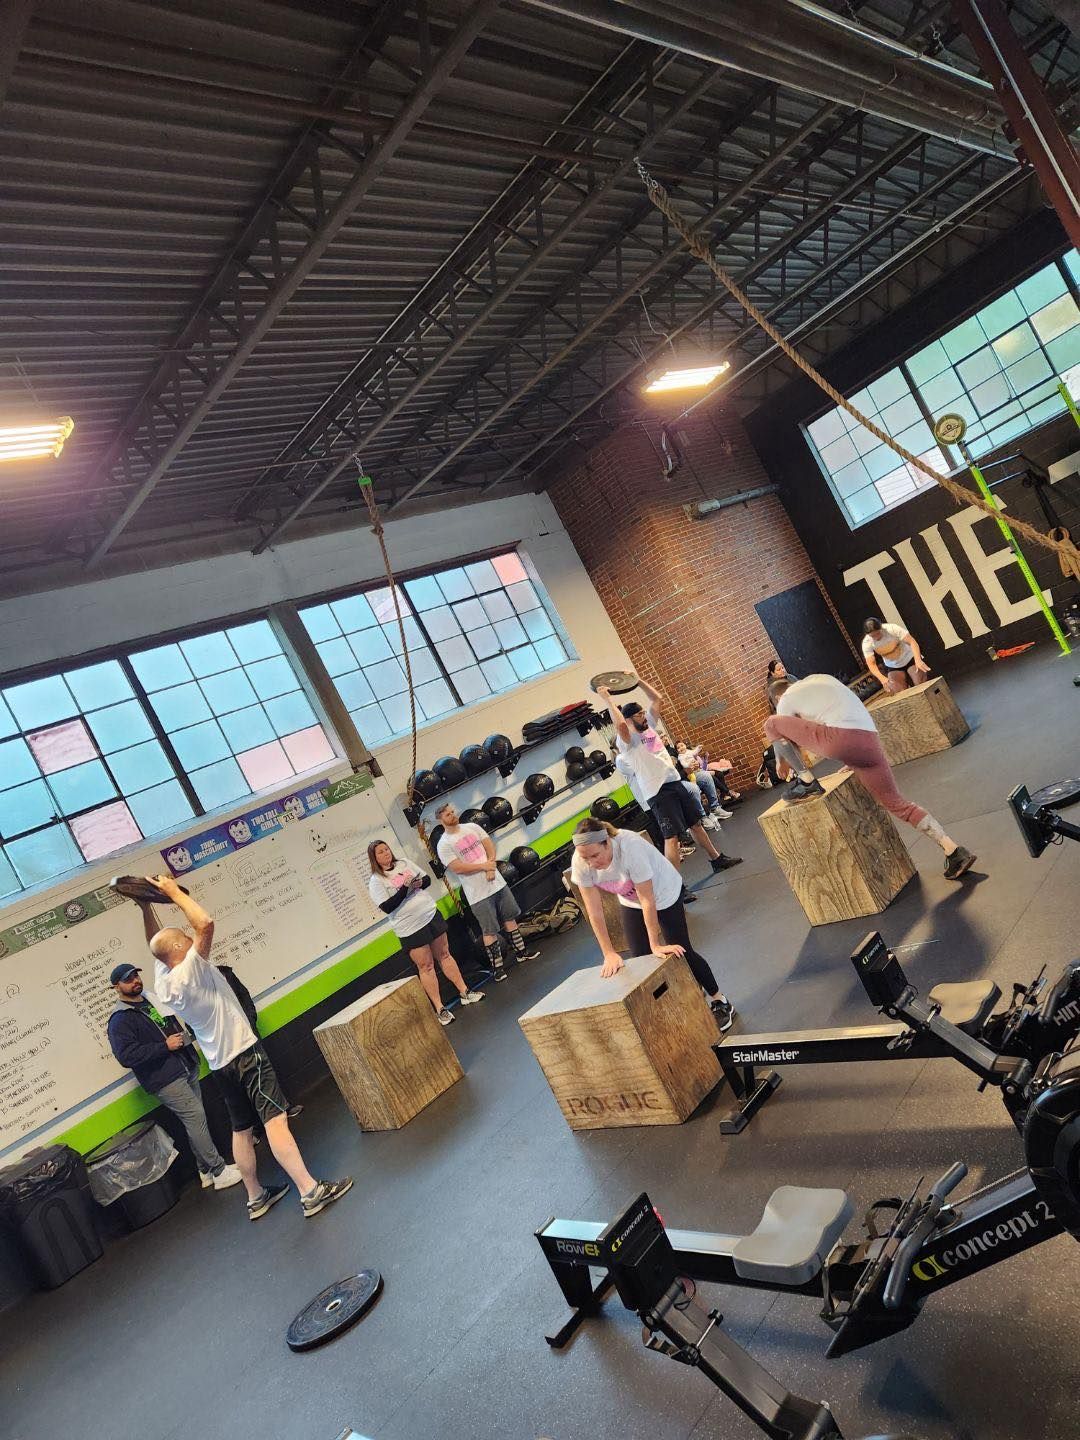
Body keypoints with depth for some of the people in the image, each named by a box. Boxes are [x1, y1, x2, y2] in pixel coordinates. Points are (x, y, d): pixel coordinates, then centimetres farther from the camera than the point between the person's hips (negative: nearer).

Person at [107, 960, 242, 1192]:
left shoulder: (153, 998, 14)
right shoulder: (120, 1021, -9)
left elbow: (177, 1023, 30)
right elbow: (126, 1056, -21)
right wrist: (165, 1046, -20)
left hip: (188, 1069, 8)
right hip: (166, 1081, -8)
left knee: (196, 1120, 11)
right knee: (196, 1118, -10)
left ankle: (206, 1172, 21)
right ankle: (219, 1172, -3)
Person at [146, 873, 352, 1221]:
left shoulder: (161, 980, 4)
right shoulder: (188, 970, -18)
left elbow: (156, 944, 21)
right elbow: (204, 923, -29)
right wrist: (174, 892, -19)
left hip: (219, 1063, 9)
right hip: (245, 1052, -9)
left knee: (241, 1129, 17)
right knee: (275, 1119, -12)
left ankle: (256, 1197, 25)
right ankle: (310, 1190, -15)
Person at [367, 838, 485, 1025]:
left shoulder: (403, 864, 7)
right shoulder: (376, 881, -8)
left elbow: (427, 878, 14)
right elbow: (387, 907, -17)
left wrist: (420, 883, -9)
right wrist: (405, 888, -22)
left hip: (431, 915, 5)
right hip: (410, 929, -5)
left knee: (444, 955, 12)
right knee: (425, 966, 0)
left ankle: (465, 993, 21)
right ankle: (439, 1009, 7)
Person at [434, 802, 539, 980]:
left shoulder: (472, 827, 7)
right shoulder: (444, 845, -9)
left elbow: (489, 845, 4)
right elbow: (457, 868, -18)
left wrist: (491, 868, -11)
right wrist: (484, 866, -14)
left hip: (497, 882, 5)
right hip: (478, 893, -5)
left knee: (510, 918, 15)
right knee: (490, 931, 0)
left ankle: (521, 951, 30)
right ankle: (497, 967, 10)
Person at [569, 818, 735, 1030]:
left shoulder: (630, 848, -42)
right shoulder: (580, 863, -28)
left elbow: (647, 901, -34)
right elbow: (594, 910, -22)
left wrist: (655, 945, -30)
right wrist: (609, 954, -21)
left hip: (663, 892, -4)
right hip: (630, 902, 4)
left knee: (680, 951, 2)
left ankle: (719, 1001, 22)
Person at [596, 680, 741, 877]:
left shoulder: (648, 727, 13)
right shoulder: (627, 741, -12)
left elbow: (656, 699, 18)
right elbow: (619, 724, -34)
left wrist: (638, 680, 11)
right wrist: (607, 699, -27)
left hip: (676, 782, 9)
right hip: (658, 792, -8)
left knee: (696, 823, 21)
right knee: (672, 837, -12)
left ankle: (717, 859, 37)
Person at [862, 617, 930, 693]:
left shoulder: (892, 629, -28)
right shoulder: (867, 643, -21)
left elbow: (912, 641, -30)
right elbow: (871, 664, -22)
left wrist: (918, 660, -47)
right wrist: (882, 678, -41)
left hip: (910, 659, -2)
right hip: (893, 668, 2)